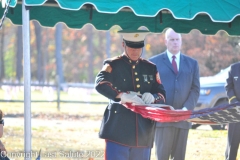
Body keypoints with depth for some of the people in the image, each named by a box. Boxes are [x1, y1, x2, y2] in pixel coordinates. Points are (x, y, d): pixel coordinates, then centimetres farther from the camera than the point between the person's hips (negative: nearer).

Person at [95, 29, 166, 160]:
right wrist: (123, 95, -33)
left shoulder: (150, 68, 15)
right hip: (118, 130, -4)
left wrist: (152, 97, -14)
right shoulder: (113, 65, 2)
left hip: (143, 133, 4)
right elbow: (100, 84, -17)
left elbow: (162, 95, 11)